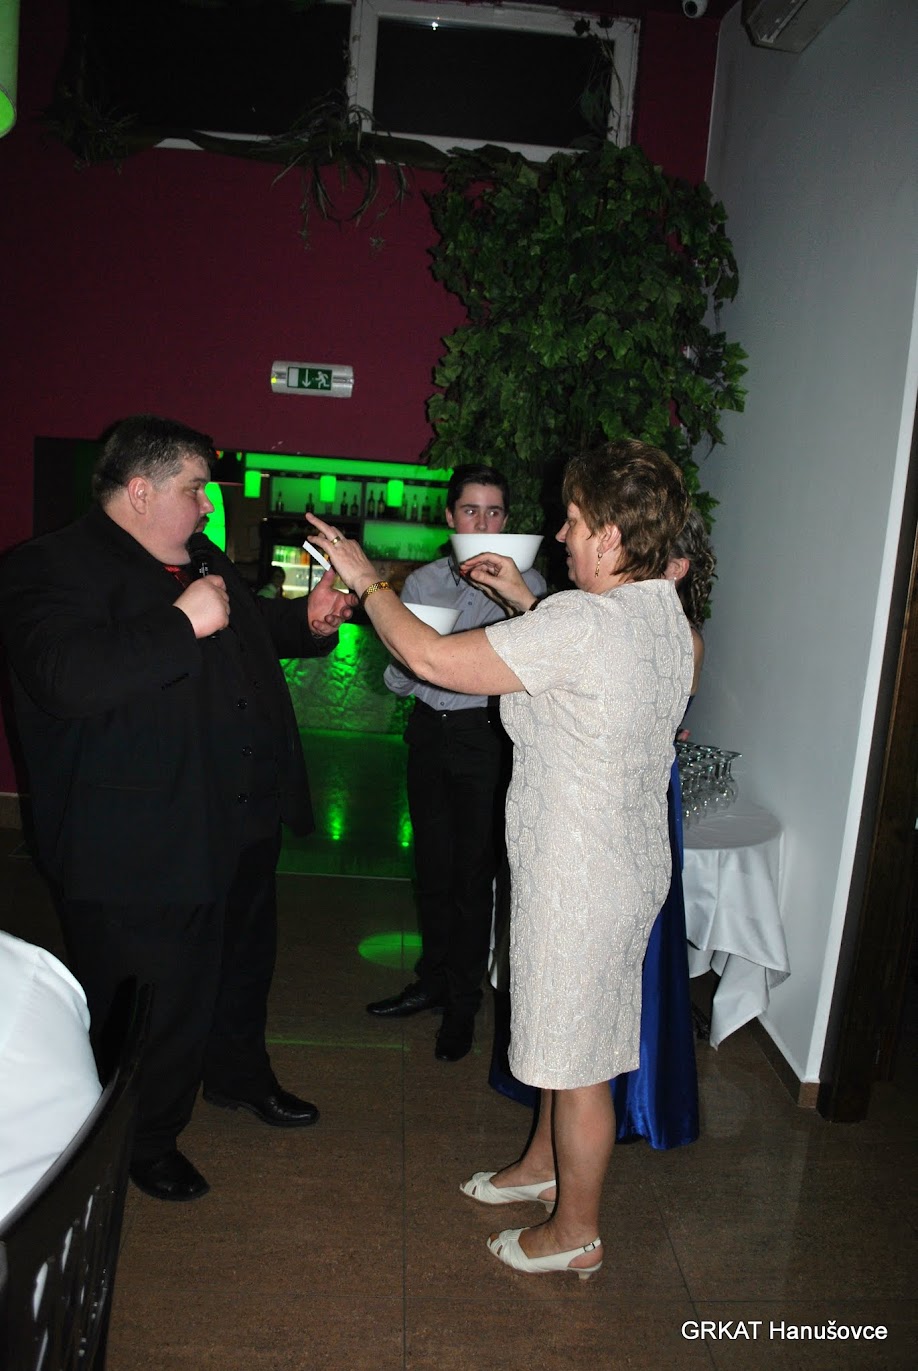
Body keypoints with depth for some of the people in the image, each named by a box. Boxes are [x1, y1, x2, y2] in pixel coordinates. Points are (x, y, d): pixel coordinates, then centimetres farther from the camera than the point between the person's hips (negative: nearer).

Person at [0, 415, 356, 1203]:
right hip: (143, 852, -9)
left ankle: (239, 1076, 54)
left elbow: (255, 630, 28)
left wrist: (305, 620, 8)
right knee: (158, 1006, 9)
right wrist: (181, 624, -33)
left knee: (243, 965, 27)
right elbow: (65, 679, -35)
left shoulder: (206, 562, 11)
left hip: (242, 826, 9)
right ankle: (146, 1143, 36)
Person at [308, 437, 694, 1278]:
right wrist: (526, 602, 15)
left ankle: (575, 1232, 31)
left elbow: (430, 657, -24)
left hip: (581, 878, -9)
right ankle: (545, 1165, 48)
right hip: (628, 862, 9)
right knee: (568, 1037, 26)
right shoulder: (667, 618, 2)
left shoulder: (583, 622, -27)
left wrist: (367, 580, -9)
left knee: (577, 1058, 10)